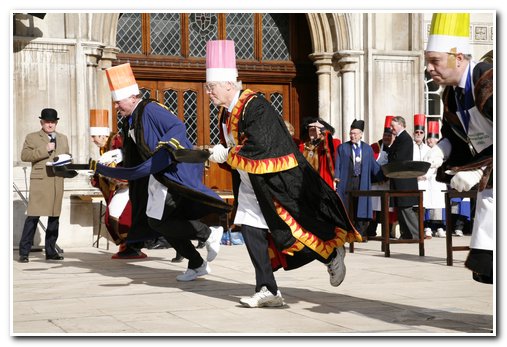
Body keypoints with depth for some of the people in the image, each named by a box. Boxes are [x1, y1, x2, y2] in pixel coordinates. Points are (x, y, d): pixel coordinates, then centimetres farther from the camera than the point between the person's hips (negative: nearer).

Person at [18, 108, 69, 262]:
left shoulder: (63, 138, 21)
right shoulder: (32, 138, 7)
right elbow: (24, 155, -5)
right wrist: (44, 150, -13)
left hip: (57, 182, 5)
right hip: (39, 181, -5)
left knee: (54, 216, 7)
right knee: (33, 216, -9)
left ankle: (50, 251, 14)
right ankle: (24, 252, -6)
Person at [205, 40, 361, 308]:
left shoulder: (255, 107, -21)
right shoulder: (226, 113, 7)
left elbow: (259, 147, -29)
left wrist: (227, 155, -21)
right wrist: (216, 154, -3)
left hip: (276, 182, -9)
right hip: (250, 185, 9)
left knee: (294, 226, -1)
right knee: (250, 230, 0)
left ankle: (332, 254, 26)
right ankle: (268, 290, 4)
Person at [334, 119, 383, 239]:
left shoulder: (368, 148, 11)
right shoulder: (342, 148, 9)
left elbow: (373, 165, 9)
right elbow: (338, 164, 4)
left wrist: (382, 177, 0)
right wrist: (337, 177, -10)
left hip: (362, 182, 1)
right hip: (346, 182, -1)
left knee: (361, 207, 0)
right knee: (346, 208, -2)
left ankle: (360, 234, 5)